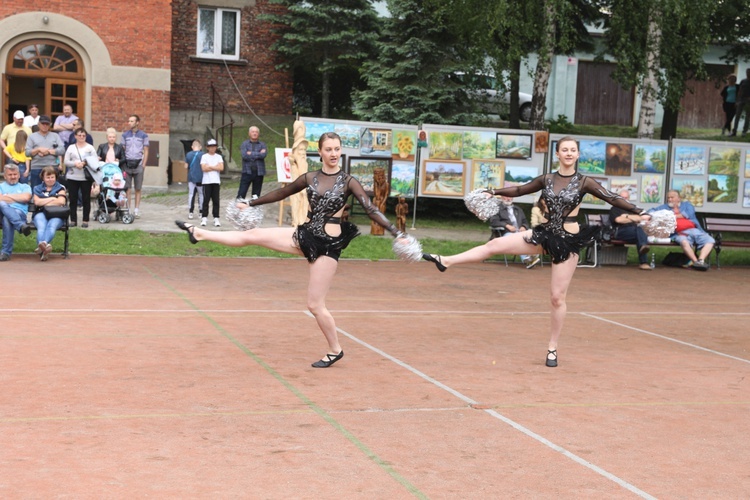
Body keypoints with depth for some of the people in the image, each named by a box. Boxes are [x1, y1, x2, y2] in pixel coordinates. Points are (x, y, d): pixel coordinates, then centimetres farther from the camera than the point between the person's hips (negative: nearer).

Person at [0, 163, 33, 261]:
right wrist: (18, 199, 7)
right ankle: (21, 225, -54)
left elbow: (26, 197, 3)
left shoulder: (25, 187, 27)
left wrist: (8, 196, 8)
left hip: (19, 212, -1)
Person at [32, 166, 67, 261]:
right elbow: (37, 202, 4)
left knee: (52, 226, -37)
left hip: (56, 215, -1)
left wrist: (44, 203, 3)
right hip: (41, 213, 1)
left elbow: (61, 201, 0)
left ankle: (42, 245, -65)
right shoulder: (38, 189, 23)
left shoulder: (60, 188, 19)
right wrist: (52, 198, 3)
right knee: (41, 226, -35)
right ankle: (44, 246, -64)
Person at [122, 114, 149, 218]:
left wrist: (143, 165, -2)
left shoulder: (143, 135, 5)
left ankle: (137, 210, 6)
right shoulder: (125, 135, 9)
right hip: (127, 164, 1)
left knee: (138, 189, 3)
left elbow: (146, 151, 6)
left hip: (138, 164, -1)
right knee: (127, 189, -2)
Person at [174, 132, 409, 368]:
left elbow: (371, 209, -14)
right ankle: (199, 233, 14)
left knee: (315, 304, -3)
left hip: (329, 244, -4)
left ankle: (335, 350, 14)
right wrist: (251, 203, 27)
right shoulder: (310, 178, 5)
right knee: (253, 235, 0)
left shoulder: (348, 182, -7)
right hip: (305, 235, 5)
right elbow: (281, 193, 19)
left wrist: (397, 233, -25)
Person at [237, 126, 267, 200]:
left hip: (259, 172, 1)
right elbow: (245, 156, -11)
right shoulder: (245, 144, 6)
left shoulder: (262, 144, 9)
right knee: (241, 193, -6)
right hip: (247, 171, -1)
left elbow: (263, 155, -10)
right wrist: (258, 154, -8)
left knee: (256, 194, 6)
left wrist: (251, 154, -8)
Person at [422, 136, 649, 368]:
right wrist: (494, 192, 9)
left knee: (557, 296, -1)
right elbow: (520, 190, 16)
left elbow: (612, 198, -11)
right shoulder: (546, 179, 5)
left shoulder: (584, 182, -6)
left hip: (568, 240, -4)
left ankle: (552, 349, 11)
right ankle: (445, 261, 3)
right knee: (495, 245, -5)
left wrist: (640, 212, -22)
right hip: (545, 233, 4)